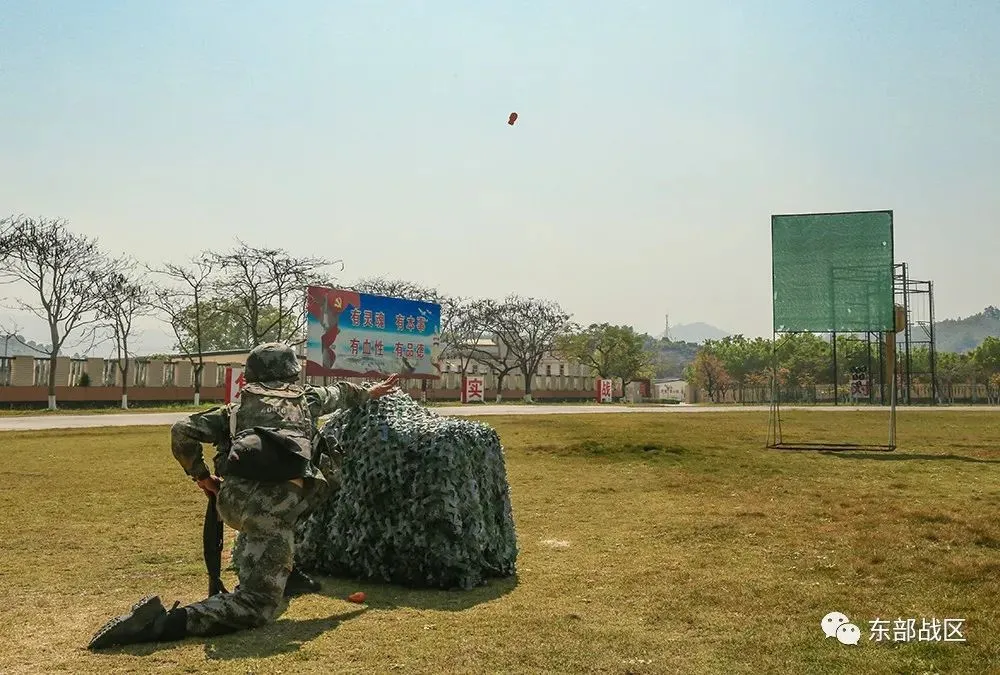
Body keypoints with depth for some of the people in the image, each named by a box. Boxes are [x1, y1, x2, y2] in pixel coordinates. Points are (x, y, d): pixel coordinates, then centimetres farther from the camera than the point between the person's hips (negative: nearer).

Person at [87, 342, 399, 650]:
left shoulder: (236, 408, 26)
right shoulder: (307, 397, 25)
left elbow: (182, 431, 17)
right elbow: (339, 393, 46)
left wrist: (200, 475, 29)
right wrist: (369, 392, 65)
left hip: (232, 501, 4)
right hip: (274, 506, -4)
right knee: (255, 606, -3)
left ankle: (287, 576, 39)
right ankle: (161, 622, -20)